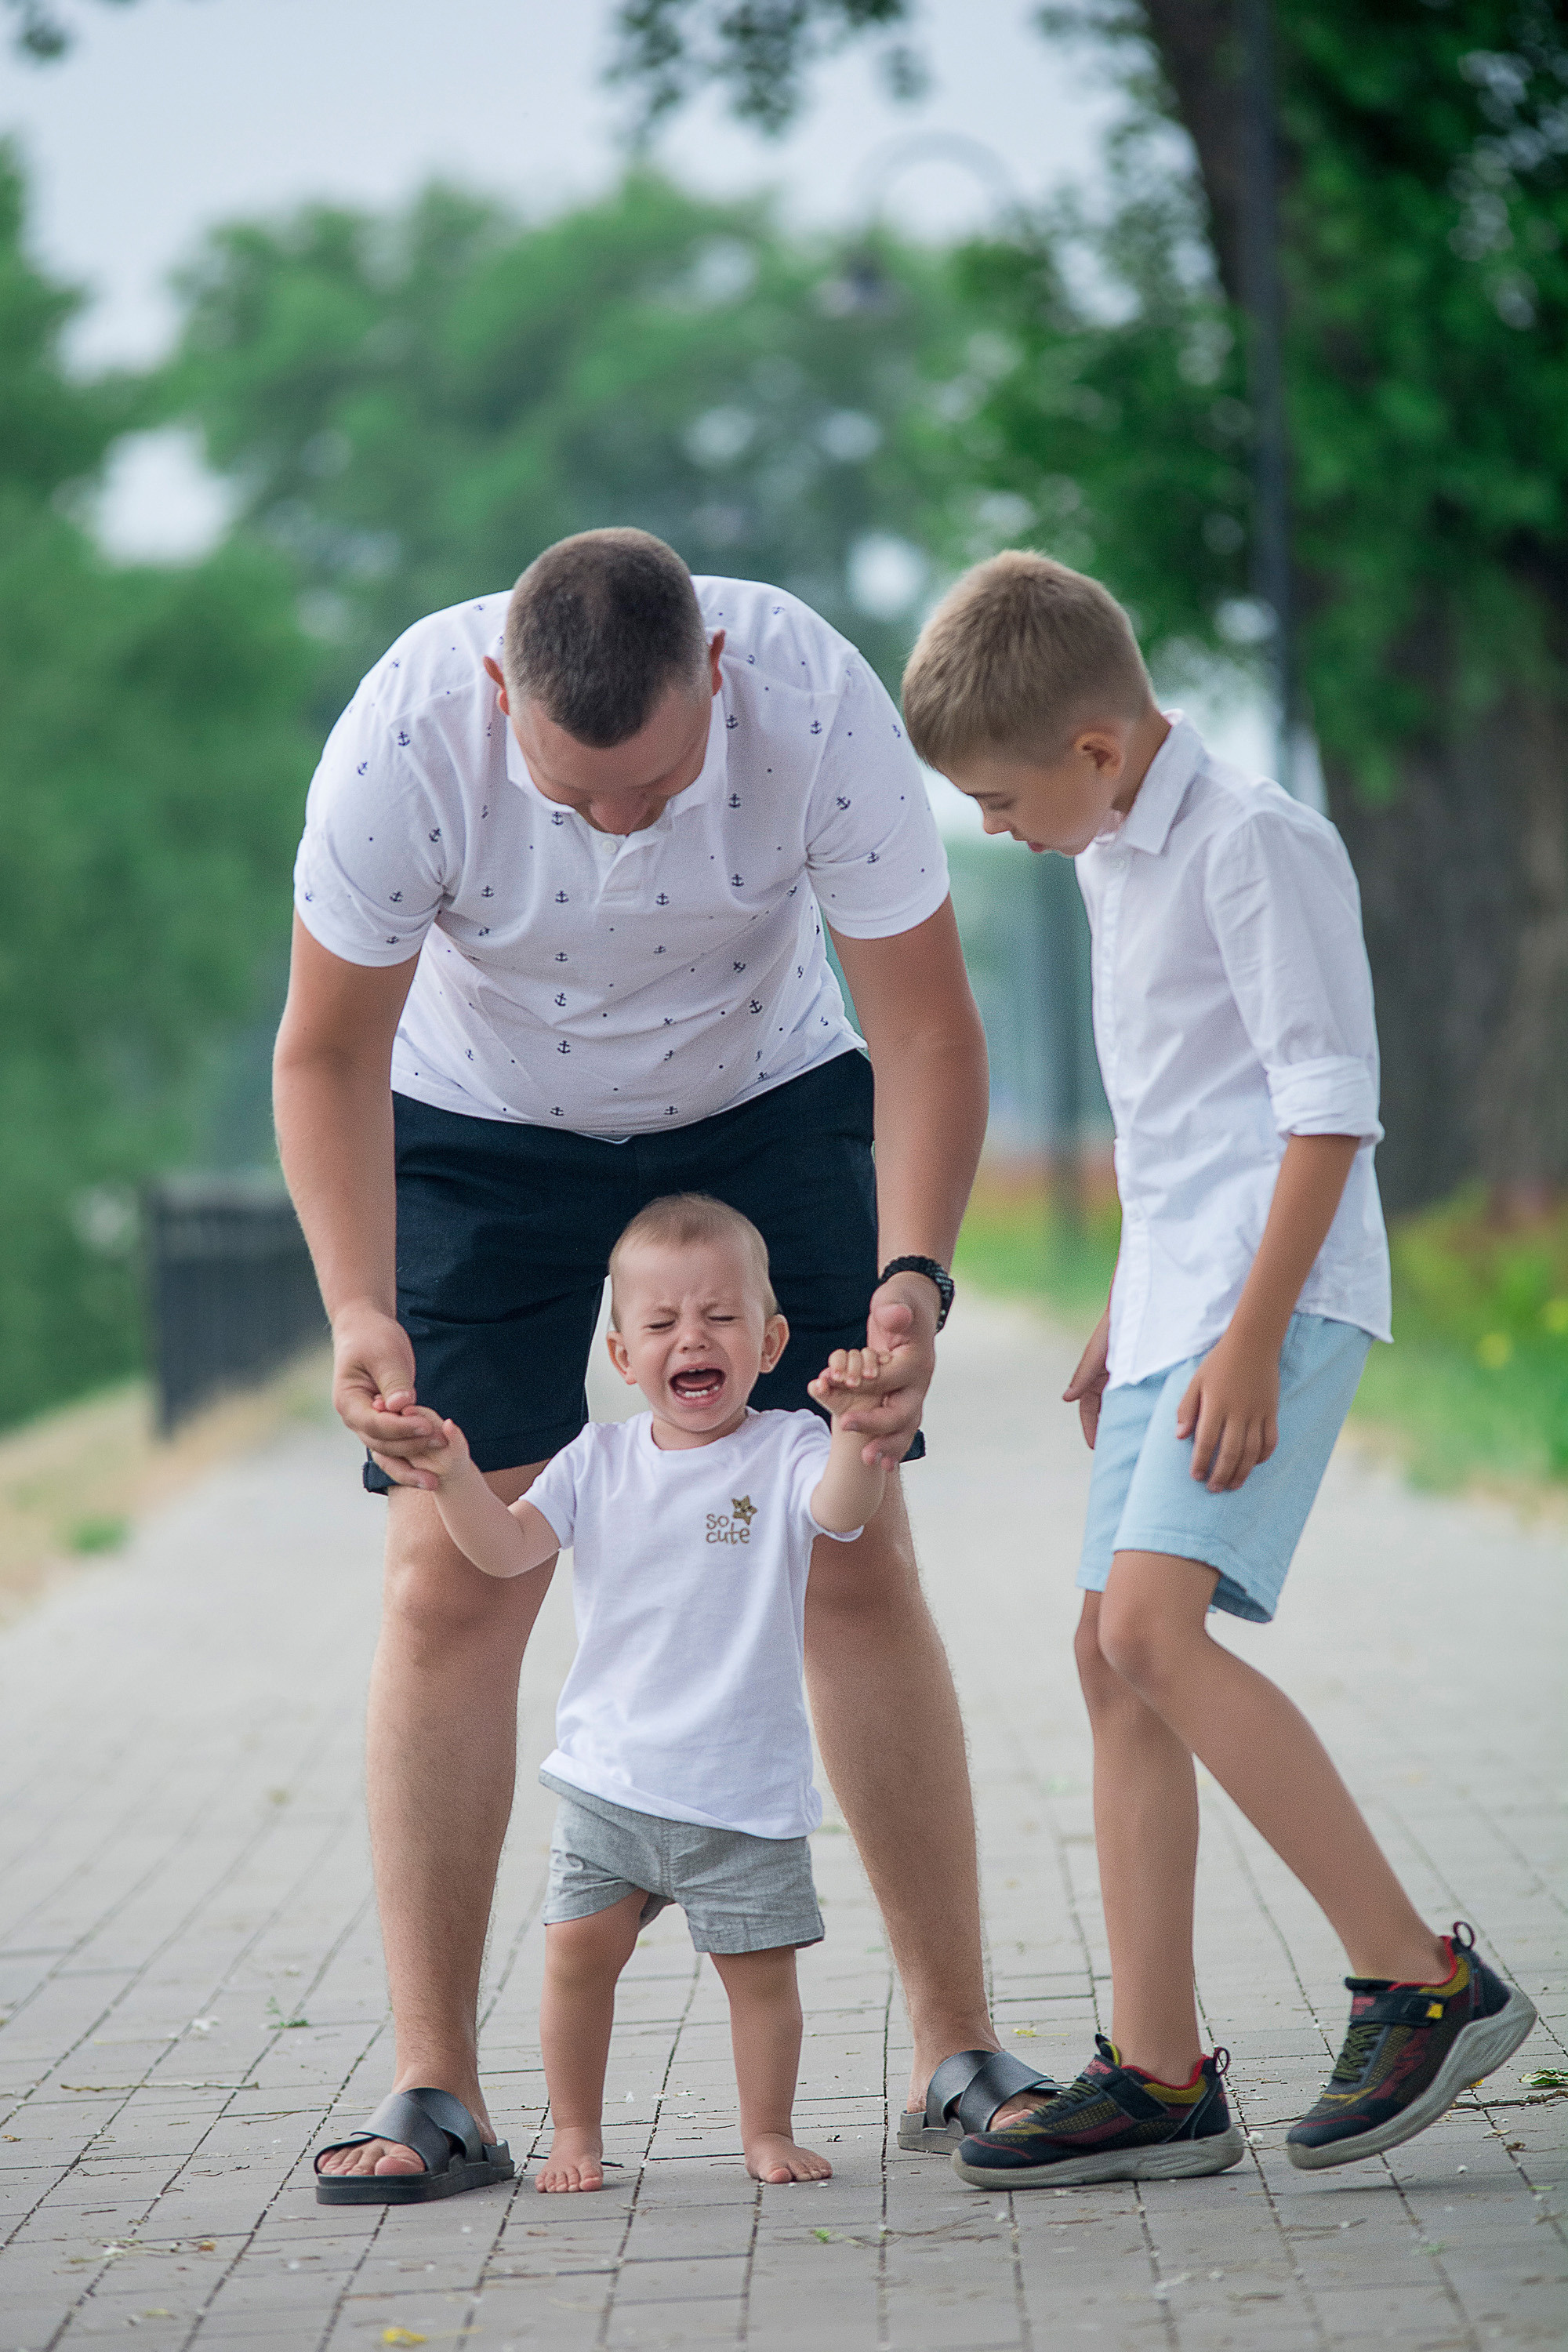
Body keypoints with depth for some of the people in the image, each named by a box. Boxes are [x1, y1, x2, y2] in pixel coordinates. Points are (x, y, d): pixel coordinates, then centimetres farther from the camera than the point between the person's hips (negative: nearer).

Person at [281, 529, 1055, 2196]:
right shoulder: (407, 739, -32)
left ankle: (956, 2054, 3)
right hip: (482, 1133, 0)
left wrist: (912, 1273, -36)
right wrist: (358, 1309, -33)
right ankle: (435, 2091, -4)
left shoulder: (815, 701, -31)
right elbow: (328, 1053, -20)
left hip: (765, 1106, 1)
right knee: (449, 1586, -9)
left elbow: (926, 1026, -22)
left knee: (856, 1567, -6)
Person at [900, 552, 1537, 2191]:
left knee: (1152, 1625, -21)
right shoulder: (1116, 860, 17)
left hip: (1275, 1295, -10)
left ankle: (1422, 1978, -15)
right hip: (1177, 1296, 10)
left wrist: (1252, 1336, -21)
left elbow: (1328, 1106, -16)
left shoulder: (1256, 844, -12)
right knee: (1114, 1659, 4)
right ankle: (1158, 2080, 7)